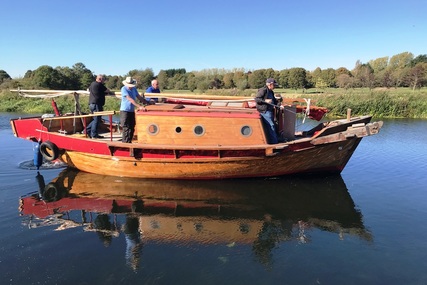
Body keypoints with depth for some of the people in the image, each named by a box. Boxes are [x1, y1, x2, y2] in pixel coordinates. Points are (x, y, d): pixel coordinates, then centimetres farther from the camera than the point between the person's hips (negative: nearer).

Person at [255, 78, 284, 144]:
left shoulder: (271, 92, 19)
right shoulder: (263, 90, -11)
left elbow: (274, 100, 24)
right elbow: (256, 99, -16)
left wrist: (279, 105, 8)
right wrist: (265, 101, -23)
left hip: (270, 111, 10)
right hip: (265, 111, -10)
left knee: (273, 125, 15)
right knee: (271, 126, -11)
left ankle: (276, 139, 25)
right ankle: (273, 141, -6)